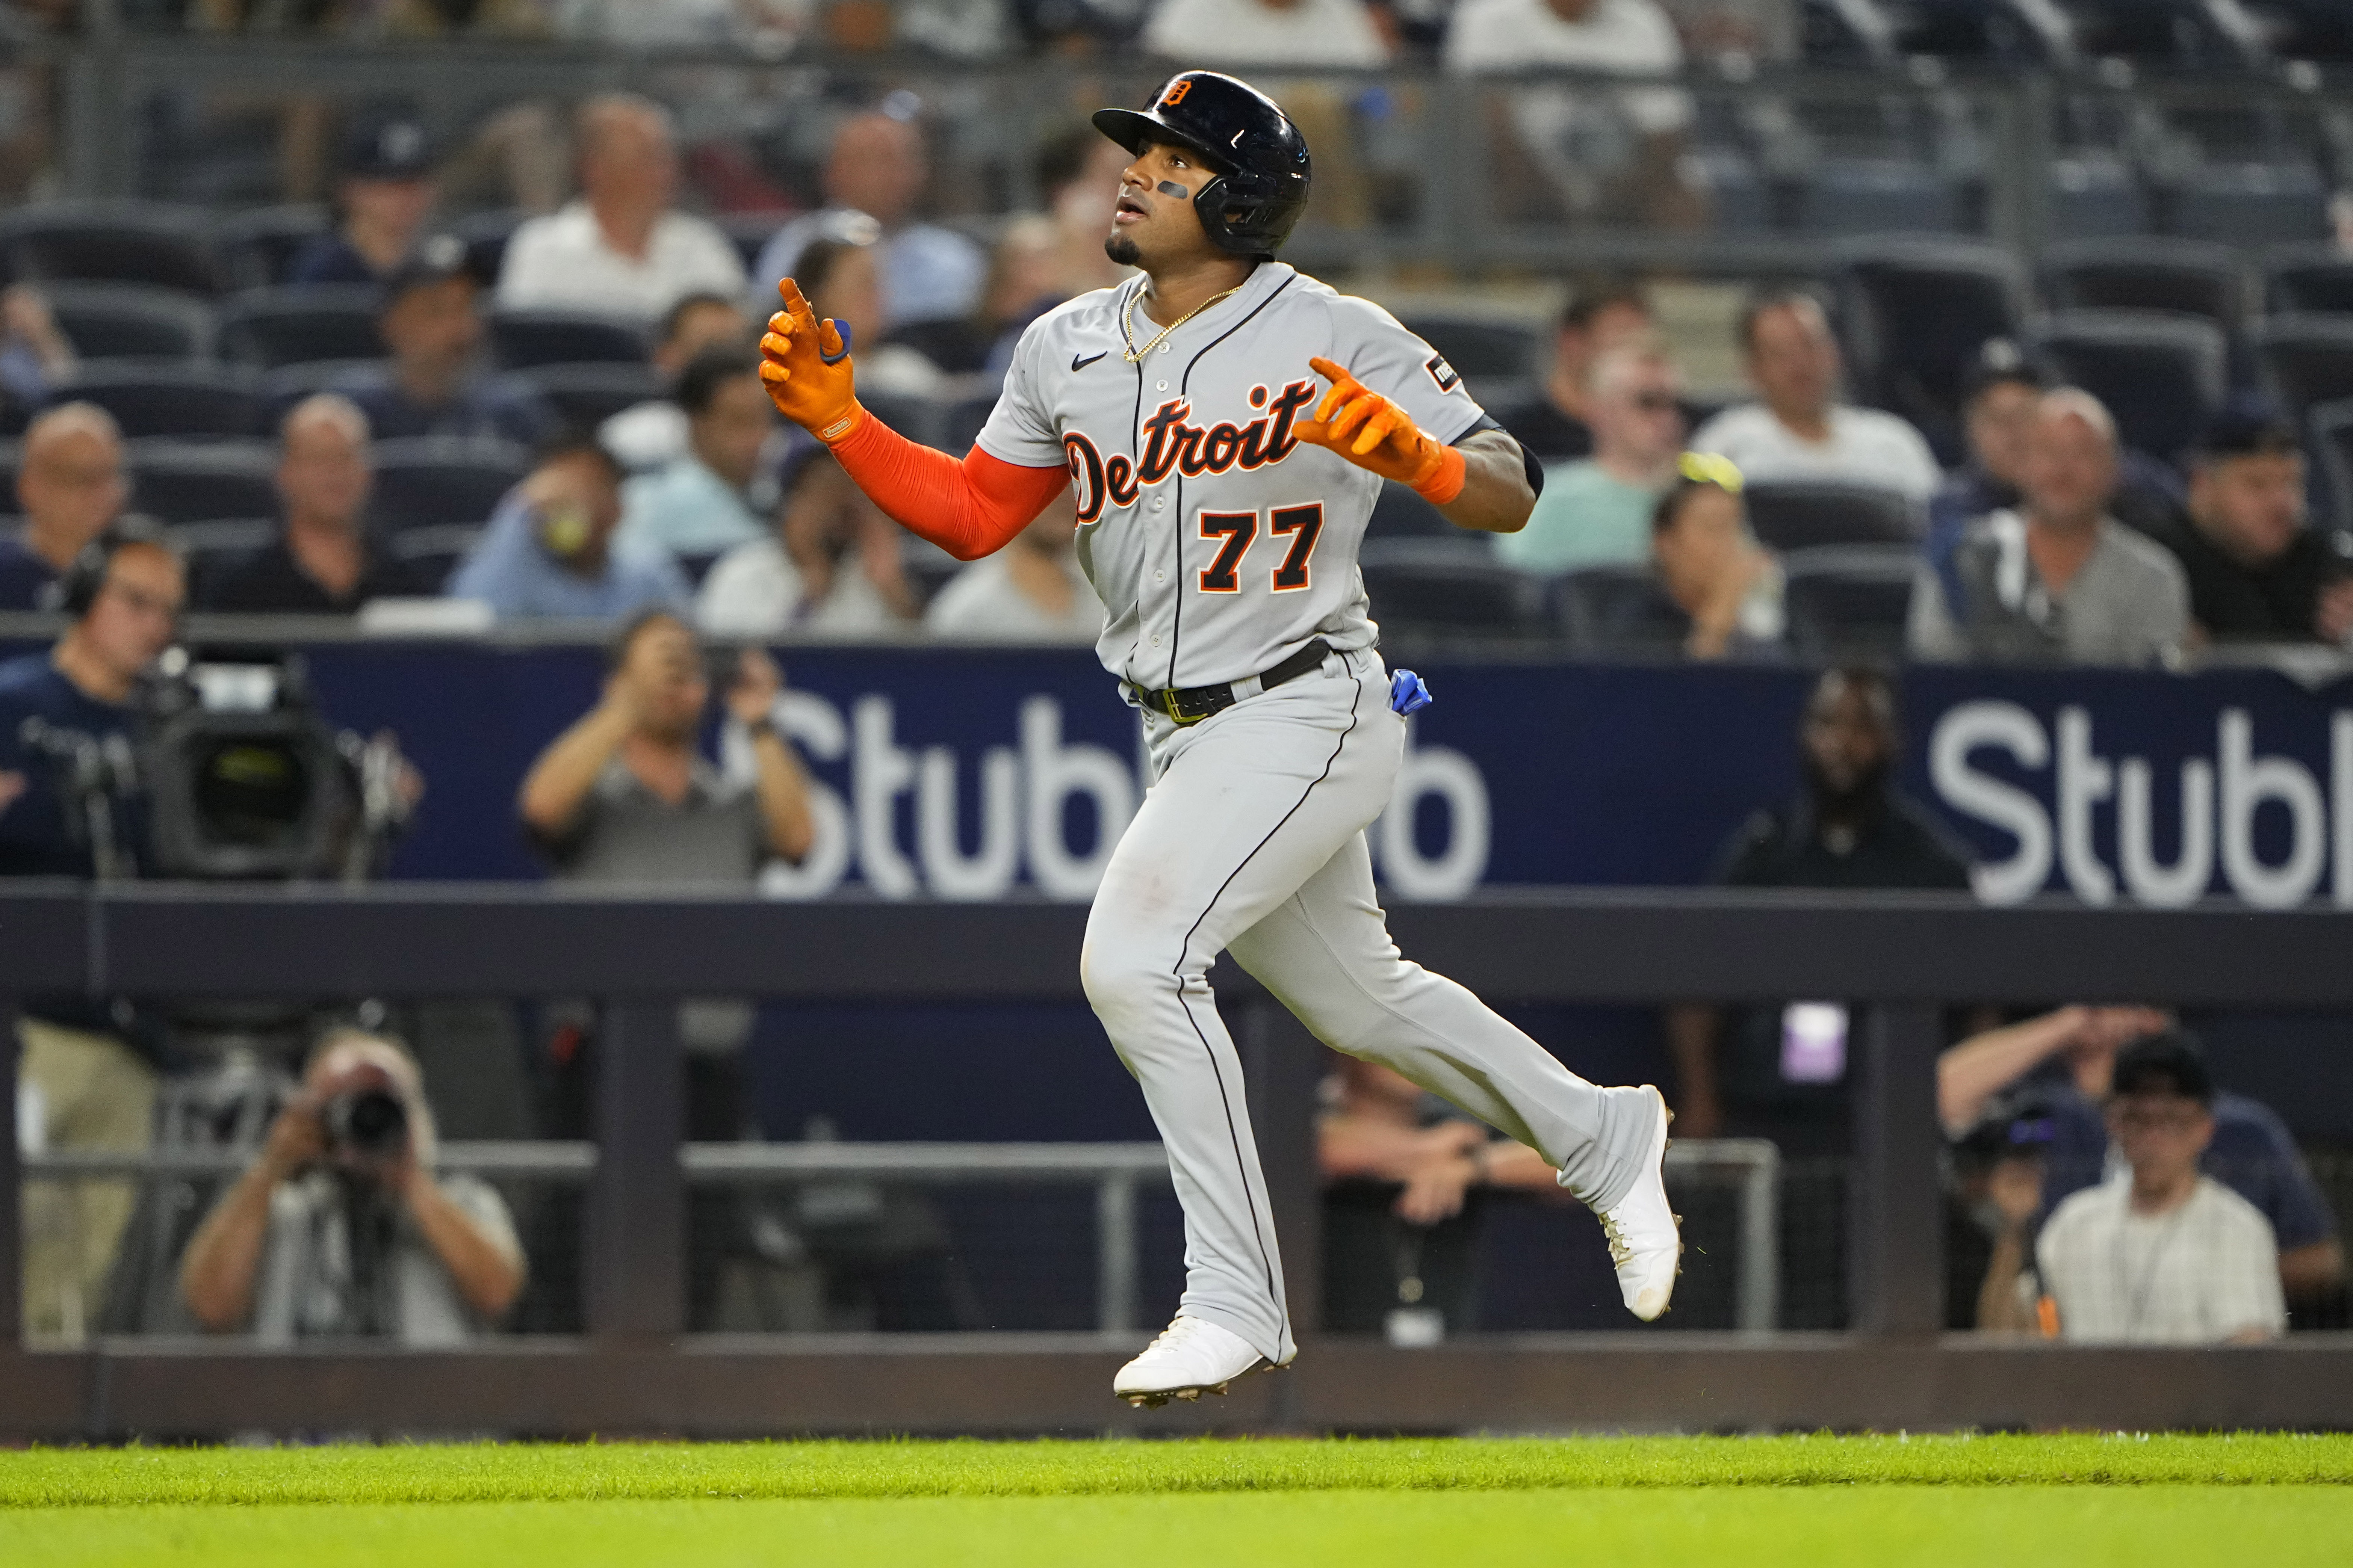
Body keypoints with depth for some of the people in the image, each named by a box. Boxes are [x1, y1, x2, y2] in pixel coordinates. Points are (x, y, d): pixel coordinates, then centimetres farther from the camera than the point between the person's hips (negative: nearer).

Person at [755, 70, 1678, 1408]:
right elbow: (973, 517, 11)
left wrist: (1414, 458, -35)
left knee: (1137, 958, -22)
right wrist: (839, 420, -1)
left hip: (1309, 713, -8)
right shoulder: (1070, 348, 7)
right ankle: (1603, 1140, 44)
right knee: (1357, 1002, 21)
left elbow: (1512, 494, -14)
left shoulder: (1335, 343, -13)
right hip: (1188, 742, 8)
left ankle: (1238, 1301, -15)